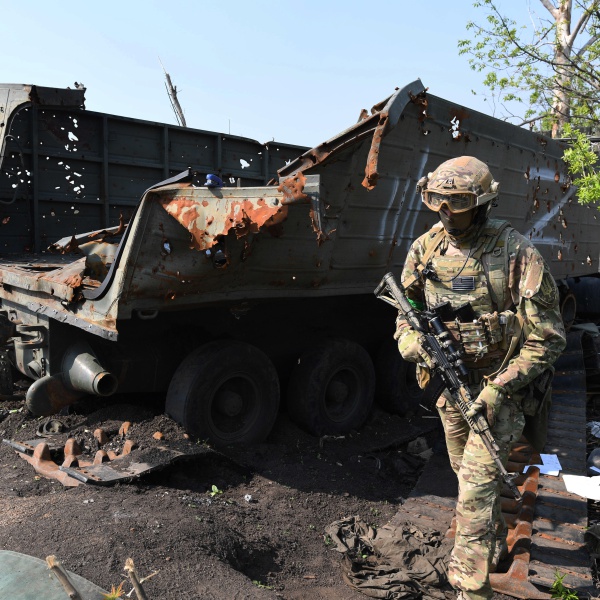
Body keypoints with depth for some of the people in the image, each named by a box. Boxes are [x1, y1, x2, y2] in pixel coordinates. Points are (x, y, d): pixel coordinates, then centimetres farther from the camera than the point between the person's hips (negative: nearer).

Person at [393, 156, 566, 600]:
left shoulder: (515, 252, -18)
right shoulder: (425, 250, -4)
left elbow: (548, 338, -16)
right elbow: (405, 317, 5)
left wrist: (498, 388, -22)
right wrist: (417, 343, -18)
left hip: (500, 386, -5)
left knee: (476, 487, -10)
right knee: (469, 475, 22)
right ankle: (496, 544, 48)